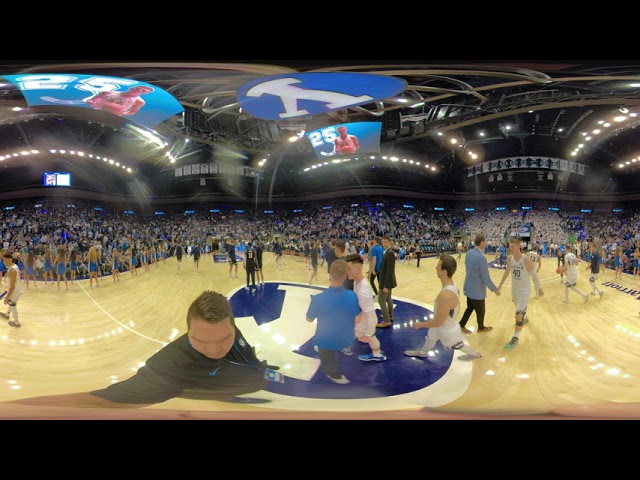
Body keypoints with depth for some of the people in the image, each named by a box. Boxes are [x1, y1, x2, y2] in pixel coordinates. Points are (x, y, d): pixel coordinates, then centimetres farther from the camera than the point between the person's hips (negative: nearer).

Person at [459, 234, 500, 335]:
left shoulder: (469, 253, -3)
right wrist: (494, 289, -9)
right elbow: (486, 278, -23)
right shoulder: (481, 257, -29)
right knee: (480, 311, 17)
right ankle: (481, 327, 38)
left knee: (470, 308, 24)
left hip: (469, 287, 7)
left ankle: (461, 325, 28)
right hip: (477, 290, -7)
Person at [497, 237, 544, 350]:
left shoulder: (526, 260, -26)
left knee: (518, 314, -9)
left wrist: (539, 289, -4)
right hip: (514, 289, 6)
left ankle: (515, 338, 1)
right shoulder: (509, 258, -8)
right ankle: (525, 319, 59)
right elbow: (507, 271, 11)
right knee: (520, 309, 28)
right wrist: (500, 285, 16)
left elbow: (535, 275, -13)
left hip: (524, 291, -6)